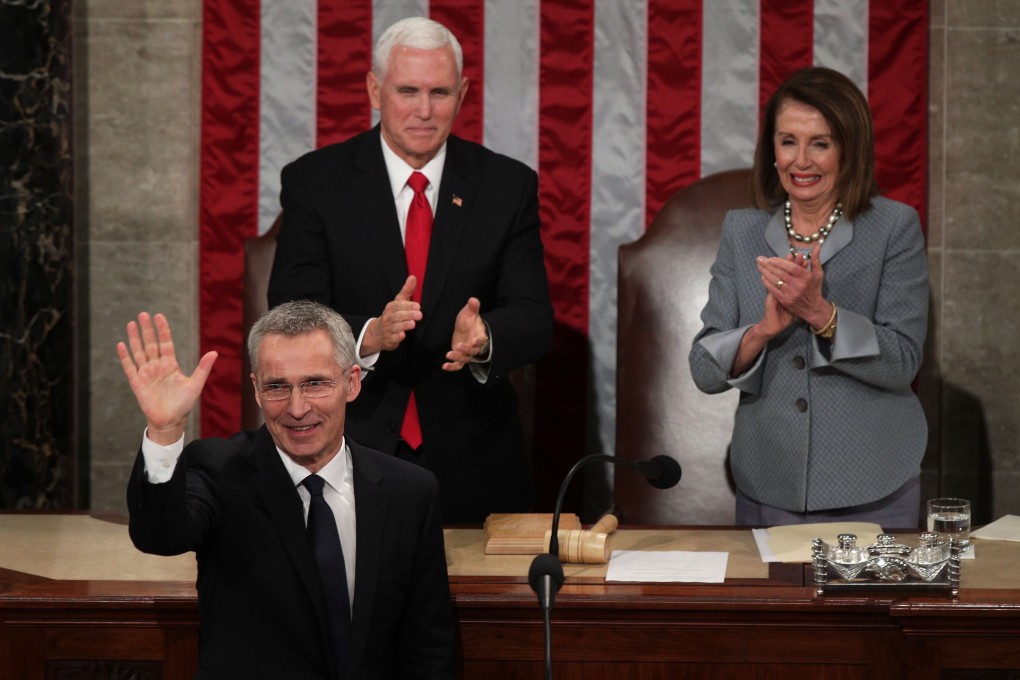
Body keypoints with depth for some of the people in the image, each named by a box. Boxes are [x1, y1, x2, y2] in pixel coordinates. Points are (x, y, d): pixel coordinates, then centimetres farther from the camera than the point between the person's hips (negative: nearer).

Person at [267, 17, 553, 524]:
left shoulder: (508, 186, 1)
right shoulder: (314, 182, -3)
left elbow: (534, 320, -5)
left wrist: (483, 339, -28)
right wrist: (369, 336, -30)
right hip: (350, 463, -1)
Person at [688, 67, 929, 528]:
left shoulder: (895, 227, -3)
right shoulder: (742, 231, 5)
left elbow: (902, 363, -10)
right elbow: (705, 371, 1)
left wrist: (820, 313, -23)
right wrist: (764, 329, -18)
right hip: (767, 486, 2)